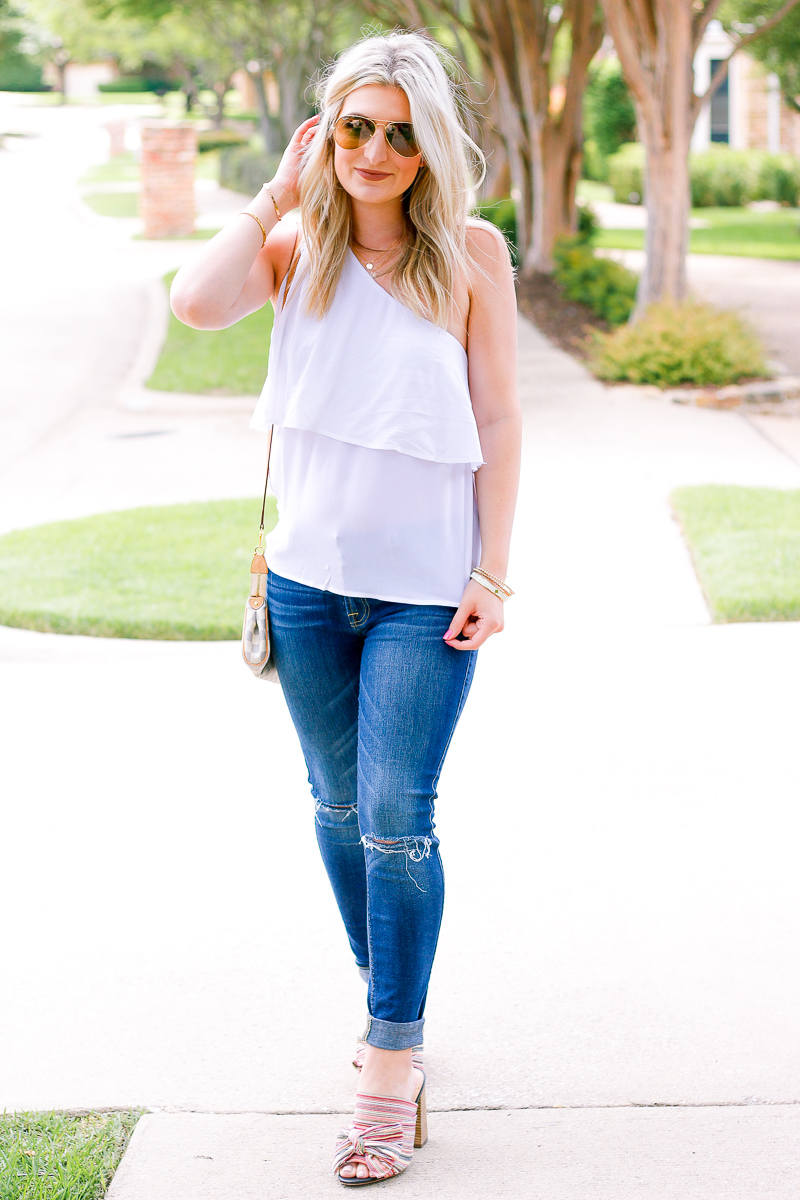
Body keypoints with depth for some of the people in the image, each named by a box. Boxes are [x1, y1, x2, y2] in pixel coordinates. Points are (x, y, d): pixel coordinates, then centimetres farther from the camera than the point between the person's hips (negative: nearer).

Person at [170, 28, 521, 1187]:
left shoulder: (471, 253, -4)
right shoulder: (297, 244, 1)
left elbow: (498, 419, -2)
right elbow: (198, 302, -19)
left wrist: (493, 571, -7)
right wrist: (280, 190, -11)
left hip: (425, 587, -3)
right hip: (309, 578, 3)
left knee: (398, 818, -6)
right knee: (339, 808, 15)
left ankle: (392, 1068, 3)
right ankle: (391, 1006, 35)